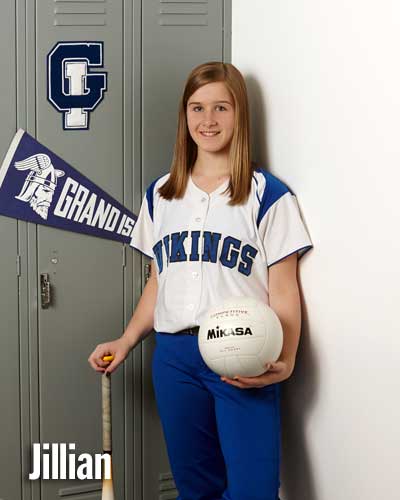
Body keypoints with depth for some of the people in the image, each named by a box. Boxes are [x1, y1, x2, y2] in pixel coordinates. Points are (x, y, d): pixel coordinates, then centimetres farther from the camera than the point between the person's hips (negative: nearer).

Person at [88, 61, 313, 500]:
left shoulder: (268, 195, -3)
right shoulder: (160, 194, 12)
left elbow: (283, 292, -5)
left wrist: (284, 361, -19)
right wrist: (125, 342, 8)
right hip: (173, 356, 4)